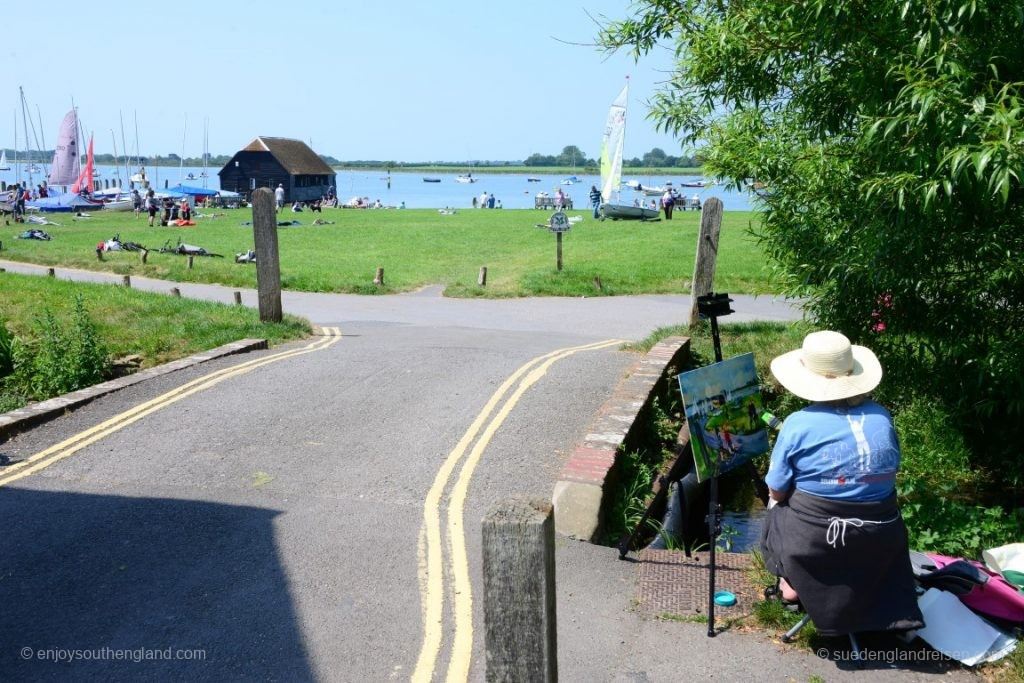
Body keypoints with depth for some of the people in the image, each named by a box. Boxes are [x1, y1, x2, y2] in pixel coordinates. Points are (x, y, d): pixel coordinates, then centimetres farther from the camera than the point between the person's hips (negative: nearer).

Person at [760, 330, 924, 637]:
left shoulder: (798, 424, -15)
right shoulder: (882, 416, -4)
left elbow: (777, 492, -7)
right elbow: (891, 473, 11)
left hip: (814, 541, -3)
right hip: (879, 542, 3)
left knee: (778, 511, 28)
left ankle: (792, 583, 15)